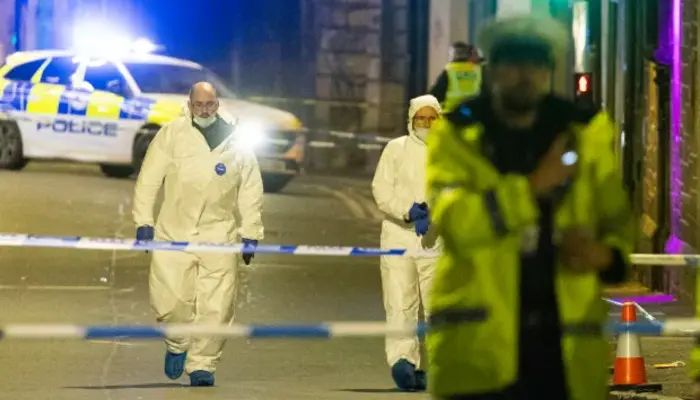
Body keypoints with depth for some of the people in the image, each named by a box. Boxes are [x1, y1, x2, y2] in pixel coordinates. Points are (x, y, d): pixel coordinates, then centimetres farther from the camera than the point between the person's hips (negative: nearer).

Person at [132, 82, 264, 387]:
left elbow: (251, 191, 8)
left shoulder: (236, 141, 4)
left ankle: (202, 364, 8)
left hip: (220, 233, 1)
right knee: (169, 301, -4)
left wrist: (250, 234, 4)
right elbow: (149, 178, 1)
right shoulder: (171, 134, 0)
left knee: (216, 307, -4)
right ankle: (177, 344, 26)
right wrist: (143, 221, -3)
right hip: (174, 232, -1)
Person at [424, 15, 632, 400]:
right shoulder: (458, 133, 1)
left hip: (564, 342, 3)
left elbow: (617, 217, 14)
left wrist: (606, 253, -8)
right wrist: (532, 187, -19)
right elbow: (451, 219, -16)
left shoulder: (584, 132, 10)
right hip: (477, 340, -3)